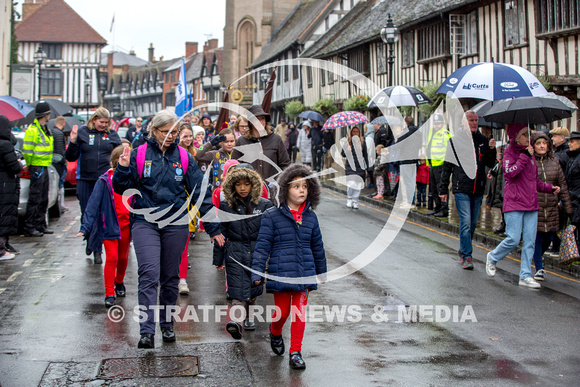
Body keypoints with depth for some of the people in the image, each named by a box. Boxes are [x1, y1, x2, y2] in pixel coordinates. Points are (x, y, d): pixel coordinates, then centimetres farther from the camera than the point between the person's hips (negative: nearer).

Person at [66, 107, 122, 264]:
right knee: (86, 213, 11)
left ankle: (96, 248, 0)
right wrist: (73, 143, -13)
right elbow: (71, 157, 3)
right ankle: (89, 240, 35)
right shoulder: (82, 132, 4)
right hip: (85, 180, 1)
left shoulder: (112, 135, 7)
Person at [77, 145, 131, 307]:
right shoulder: (104, 181, -10)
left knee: (123, 257, 14)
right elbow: (93, 204, -12)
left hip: (126, 224, 4)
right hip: (109, 225, -4)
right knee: (112, 257, -8)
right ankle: (109, 293, -1)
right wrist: (85, 227, -16)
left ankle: (119, 282, 40)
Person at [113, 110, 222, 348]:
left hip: (176, 223, 2)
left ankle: (167, 324, 25)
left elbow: (200, 192, 5)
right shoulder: (140, 154, 1)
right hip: (145, 222, -2)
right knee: (149, 274, -12)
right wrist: (123, 169, -16)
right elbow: (121, 188, 4)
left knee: (171, 277, 10)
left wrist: (213, 228, 2)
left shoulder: (183, 157, 5)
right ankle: (146, 331, -11)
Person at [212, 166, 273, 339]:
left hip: (257, 252, 1)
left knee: (253, 287, 11)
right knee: (238, 288, -13)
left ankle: (248, 316, 32)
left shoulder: (264, 205, 1)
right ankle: (236, 321, -27)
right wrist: (218, 259, 9)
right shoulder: (226, 206, 3)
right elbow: (221, 232, 8)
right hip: (235, 253, -1)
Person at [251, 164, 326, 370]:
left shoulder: (310, 217, 8)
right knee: (282, 311, 5)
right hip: (280, 273, -3)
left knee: (299, 313, 2)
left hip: (304, 273, 3)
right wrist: (257, 272, -7)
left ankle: (296, 352, 13)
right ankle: (275, 333, 38)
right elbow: (263, 245, -3)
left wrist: (321, 271, 24)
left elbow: (317, 246, 18)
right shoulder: (272, 216, -3)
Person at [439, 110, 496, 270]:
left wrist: (491, 150, -7)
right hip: (461, 189, -4)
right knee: (466, 222, -10)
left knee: (473, 223, 11)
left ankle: (463, 250, 30)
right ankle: (467, 256, -6)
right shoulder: (455, 140, 0)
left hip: (478, 189, 4)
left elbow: (490, 164, 12)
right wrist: (443, 189, -1)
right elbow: (447, 166, 2)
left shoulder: (483, 140, 9)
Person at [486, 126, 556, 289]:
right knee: (513, 239, -8)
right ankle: (492, 258, 18)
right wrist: (525, 157, -18)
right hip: (514, 203, -6)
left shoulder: (529, 153, 16)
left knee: (530, 241, 3)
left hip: (531, 204, 7)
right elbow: (510, 173, -20)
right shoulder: (510, 152, -3)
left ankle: (525, 276, 8)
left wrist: (549, 188, 11)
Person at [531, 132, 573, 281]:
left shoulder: (554, 162, 9)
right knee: (536, 238, -3)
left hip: (552, 208, 4)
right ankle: (539, 268, 11)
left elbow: (562, 186, 11)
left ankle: (538, 259, 37)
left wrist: (568, 208, 10)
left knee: (548, 238, 9)